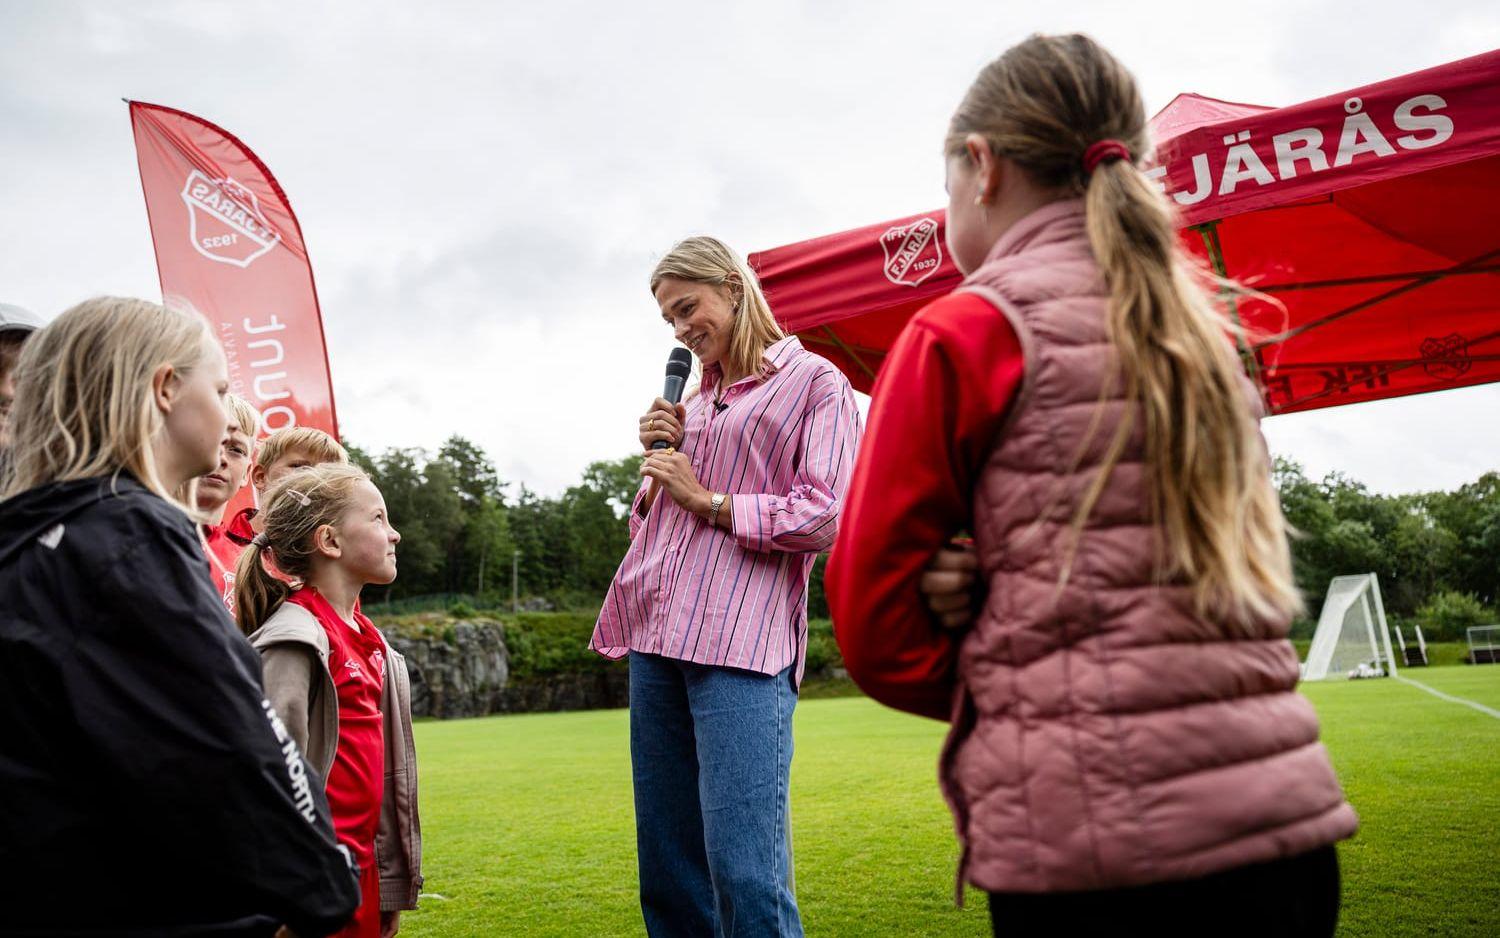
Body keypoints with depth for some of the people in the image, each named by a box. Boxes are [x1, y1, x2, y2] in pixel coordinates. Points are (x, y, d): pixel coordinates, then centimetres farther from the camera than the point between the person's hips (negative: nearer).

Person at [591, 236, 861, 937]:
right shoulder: (693, 399, 22)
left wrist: (708, 501, -6)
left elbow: (823, 517, -8)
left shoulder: (814, 382, 3)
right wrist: (658, 459, 9)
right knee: (665, 862, 10)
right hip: (656, 639, 7)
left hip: (741, 644, -7)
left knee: (742, 865, -12)